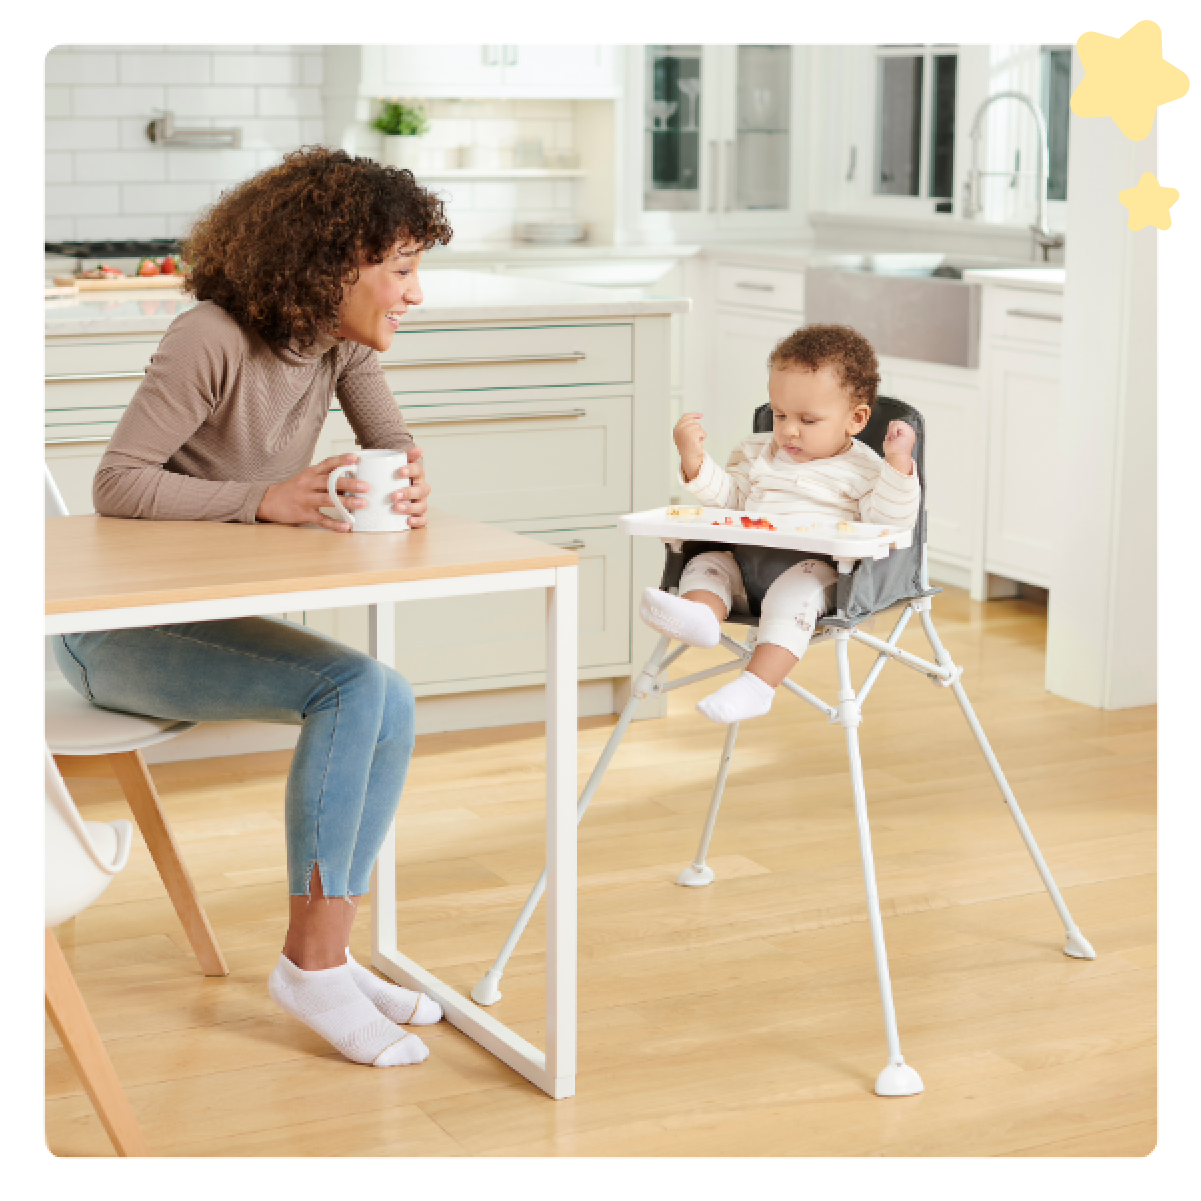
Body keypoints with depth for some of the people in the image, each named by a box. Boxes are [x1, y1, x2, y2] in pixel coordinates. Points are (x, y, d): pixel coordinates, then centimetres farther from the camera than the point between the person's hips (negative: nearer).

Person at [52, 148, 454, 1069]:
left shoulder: (339, 340, 1)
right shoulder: (213, 340, -22)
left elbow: (395, 448, 2)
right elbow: (118, 485, -24)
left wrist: (410, 487, -22)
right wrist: (268, 499, -34)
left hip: (206, 615, 8)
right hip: (119, 626, -8)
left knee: (391, 705, -13)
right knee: (348, 688, -25)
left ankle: (330, 953, -2)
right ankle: (310, 963, -15)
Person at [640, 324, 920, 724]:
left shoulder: (861, 469, 7)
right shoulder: (758, 452, 24)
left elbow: (890, 522, -5)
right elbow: (728, 498, 21)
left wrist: (898, 464, -16)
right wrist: (694, 460, 7)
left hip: (815, 564, -5)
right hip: (742, 557, 6)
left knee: (797, 586, -35)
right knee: (706, 561, -19)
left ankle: (758, 682, -48)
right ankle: (700, 612, -53)